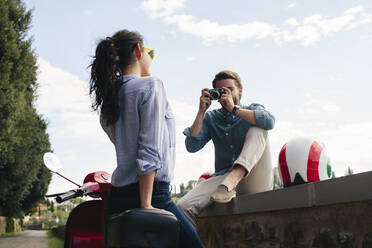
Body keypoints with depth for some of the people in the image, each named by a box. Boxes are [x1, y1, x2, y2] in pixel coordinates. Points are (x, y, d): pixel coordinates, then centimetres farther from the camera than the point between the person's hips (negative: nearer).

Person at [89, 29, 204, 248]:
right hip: (151, 193, -8)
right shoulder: (150, 85, -8)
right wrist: (146, 204, -19)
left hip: (117, 197, 9)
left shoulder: (109, 97, 14)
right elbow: (150, 151, -16)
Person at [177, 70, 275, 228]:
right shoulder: (211, 118, 18)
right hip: (222, 177, 2)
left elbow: (269, 122, -14)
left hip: (255, 182, -1)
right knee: (183, 207, -25)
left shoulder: (253, 109, 12)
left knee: (258, 129, -22)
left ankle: (232, 180, -41)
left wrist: (234, 109, -11)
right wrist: (202, 111, 0)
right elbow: (192, 146, 3)